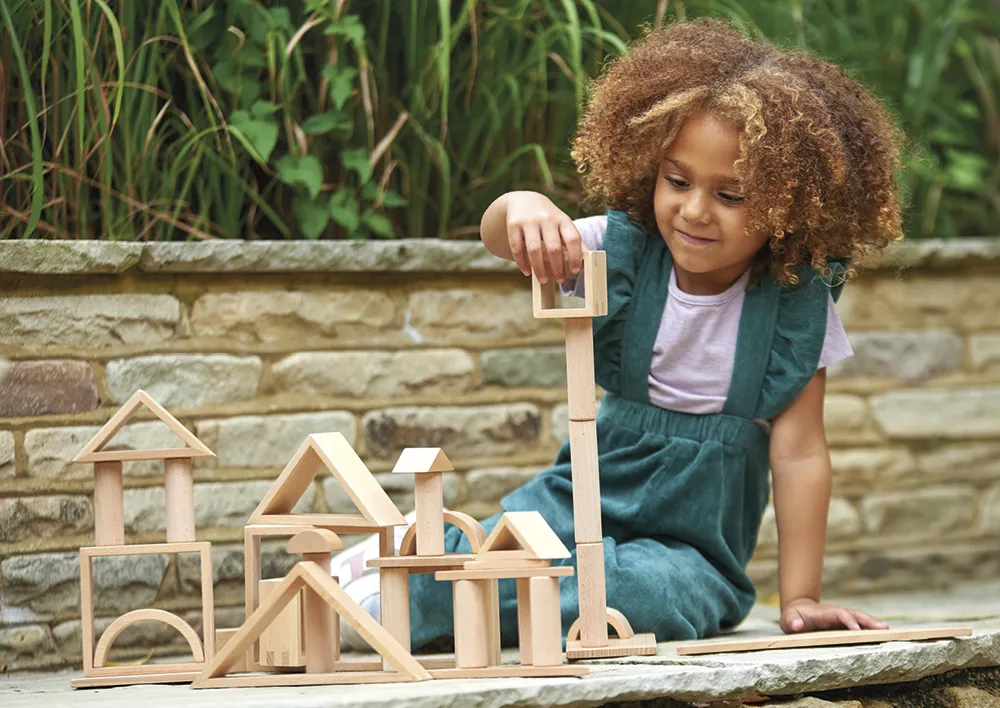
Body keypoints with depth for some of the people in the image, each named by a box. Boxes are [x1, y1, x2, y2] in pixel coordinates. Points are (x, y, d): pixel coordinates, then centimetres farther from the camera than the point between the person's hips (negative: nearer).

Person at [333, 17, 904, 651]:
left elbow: (798, 453, -9)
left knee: (657, 594, -37)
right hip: (587, 499, 1)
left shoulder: (796, 305, -10)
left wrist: (801, 599, -10)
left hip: (693, 540, -1)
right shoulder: (626, 250, -6)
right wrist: (523, 209, -45)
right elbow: (498, 237, -20)